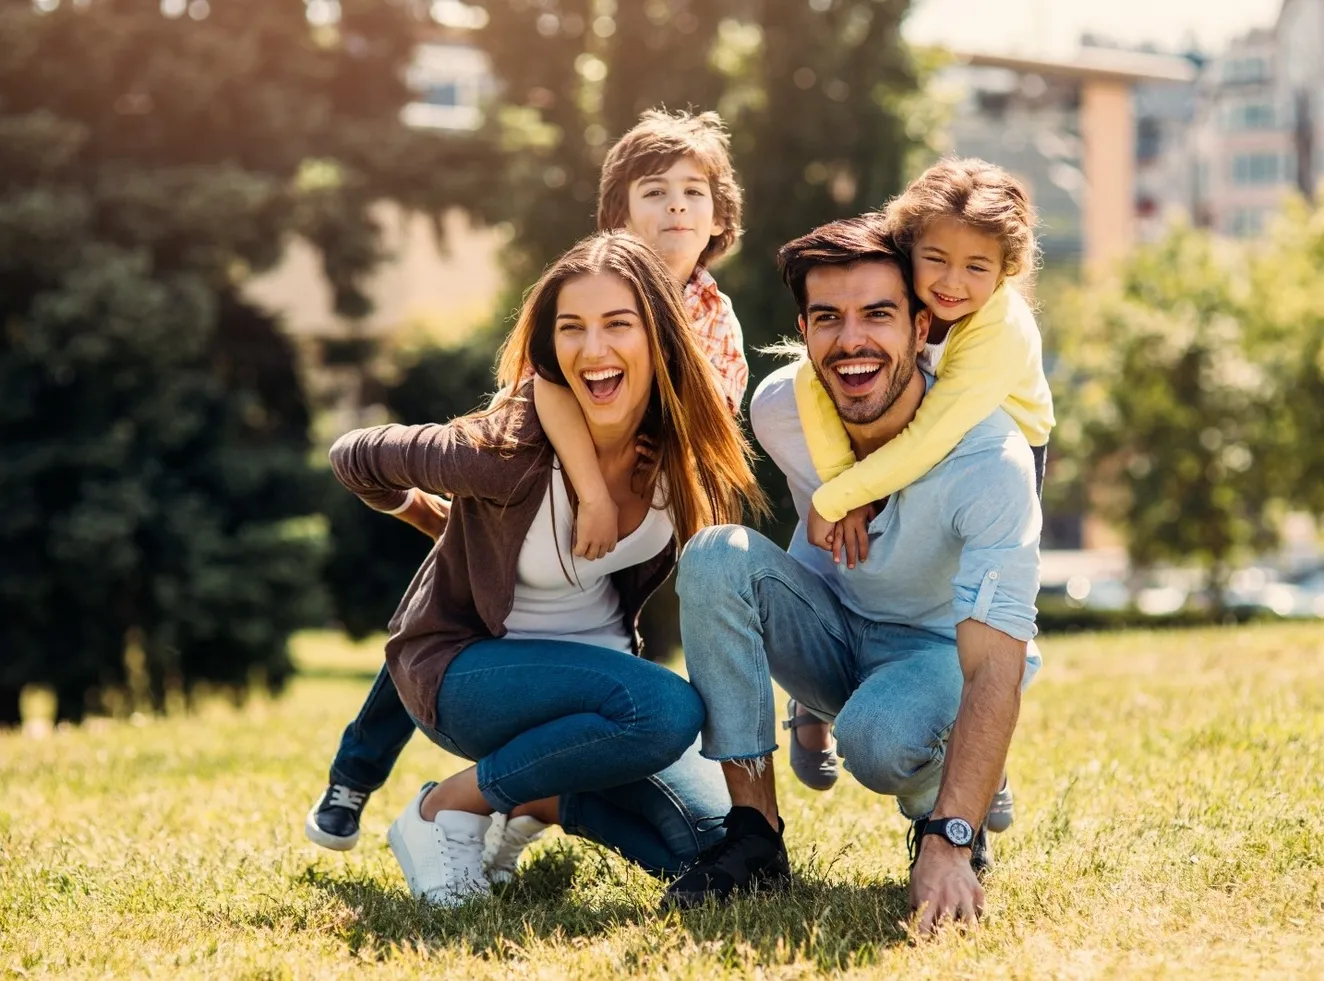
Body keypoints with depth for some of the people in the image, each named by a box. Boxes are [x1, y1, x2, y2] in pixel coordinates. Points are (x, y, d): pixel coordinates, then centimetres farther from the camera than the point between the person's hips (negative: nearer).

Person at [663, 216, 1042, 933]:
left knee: (879, 737, -38)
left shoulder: (991, 457, -31)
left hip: (942, 649, -4)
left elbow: (996, 665, -38)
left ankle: (944, 818, 0)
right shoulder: (779, 408, -17)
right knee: (718, 554, -26)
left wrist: (950, 847, -46)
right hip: (830, 629, 4)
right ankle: (754, 834, -21)